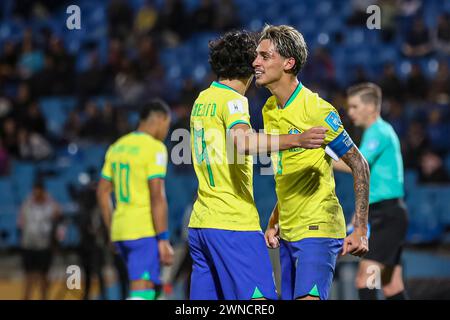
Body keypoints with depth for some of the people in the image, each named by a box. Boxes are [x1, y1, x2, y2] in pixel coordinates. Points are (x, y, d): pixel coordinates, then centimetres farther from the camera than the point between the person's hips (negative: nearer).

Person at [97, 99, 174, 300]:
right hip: (145, 231, -8)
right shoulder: (155, 148, -9)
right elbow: (157, 197, -16)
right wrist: (163, 240, -15)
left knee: (152, 289, 18)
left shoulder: (117, 147, 14)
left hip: (120, 230, 8)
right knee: (142, 293, -11)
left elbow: (102, 192, 17)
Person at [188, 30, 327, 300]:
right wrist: (295, 140, -38)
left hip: (201, 222, 9)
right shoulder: (233, 100, -10)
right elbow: (240, 142, -31)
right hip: (234, 224, -9)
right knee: (261, 299, -10)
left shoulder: (202, 99, 15)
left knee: (204, 297, 8)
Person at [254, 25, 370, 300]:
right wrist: (274, 222, 16)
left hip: (318, 230, -8)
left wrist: (361, 230, -14)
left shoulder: (316, 110, -14)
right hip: (287, 234, 8)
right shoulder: (269, 110, 10)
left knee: (308, 297, -18)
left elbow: (359, 165, -10)